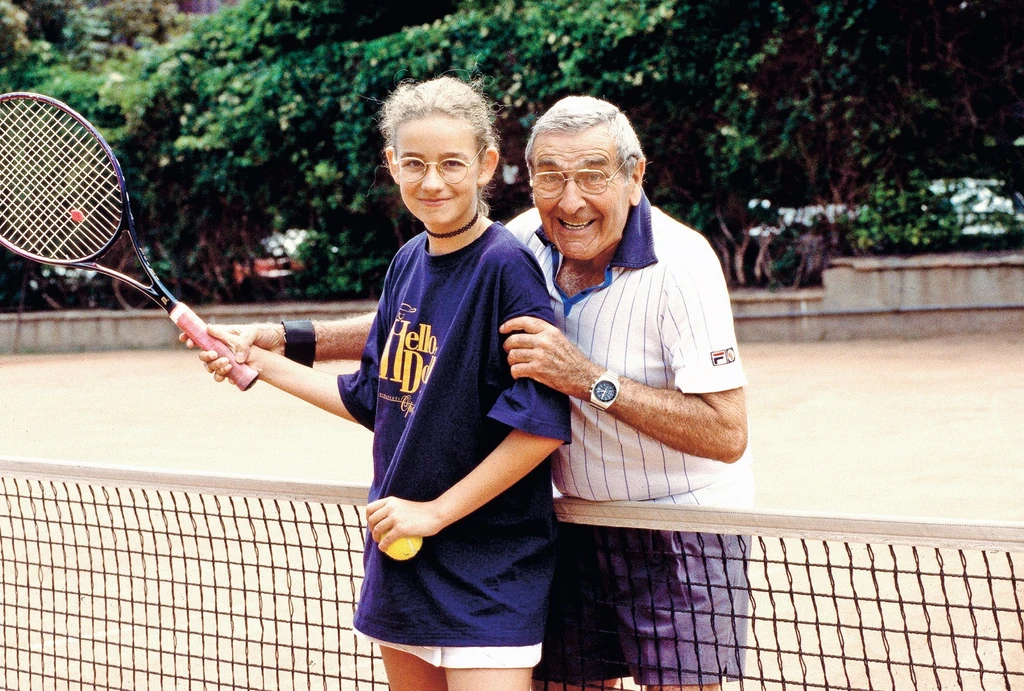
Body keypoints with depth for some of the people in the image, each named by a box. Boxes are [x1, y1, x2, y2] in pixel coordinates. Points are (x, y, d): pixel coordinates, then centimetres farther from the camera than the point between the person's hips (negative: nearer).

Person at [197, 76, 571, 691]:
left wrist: (435, 512, -15)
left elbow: (543, 425, -19)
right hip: (400, 554, 7)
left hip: (487, 568, -7)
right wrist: (262, 363, 15)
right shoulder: (409, 262, 7)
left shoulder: (507, 267, -15)